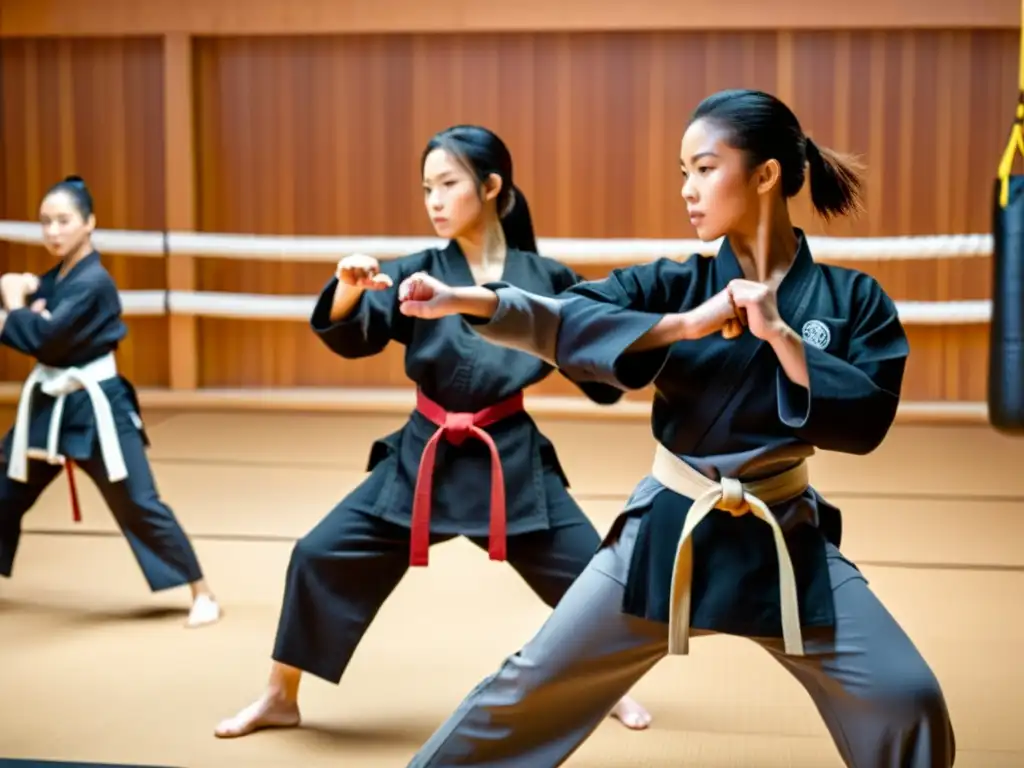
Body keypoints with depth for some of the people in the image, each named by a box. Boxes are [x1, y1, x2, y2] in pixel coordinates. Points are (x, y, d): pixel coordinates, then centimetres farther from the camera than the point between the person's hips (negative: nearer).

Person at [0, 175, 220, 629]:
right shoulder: (54, 277, 10)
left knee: (138, 506, -8)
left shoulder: (93, 282, -17)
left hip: (94, 407, -8)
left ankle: (202, 595, 1)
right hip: (48, 403, 9)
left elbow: (43, 338, -25)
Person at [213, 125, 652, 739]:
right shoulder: (417, 273, -3)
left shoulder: (546, 277, -3)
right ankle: (280, 698, 16)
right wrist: (348, 291, -36)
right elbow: (350, 335, -16)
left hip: (513, 457, 0)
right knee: (320, 555, -4)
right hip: (423, 455, 1)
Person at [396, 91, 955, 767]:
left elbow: (864, 422, -15)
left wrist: (780, 334, -20)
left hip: (785, 540, 0)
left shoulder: (851, 299, -4)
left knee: (908, 699, -2)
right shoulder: (678, 283, -3)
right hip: (667, 534, 0)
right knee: (534, 687, 5)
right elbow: (565, 322, -16)